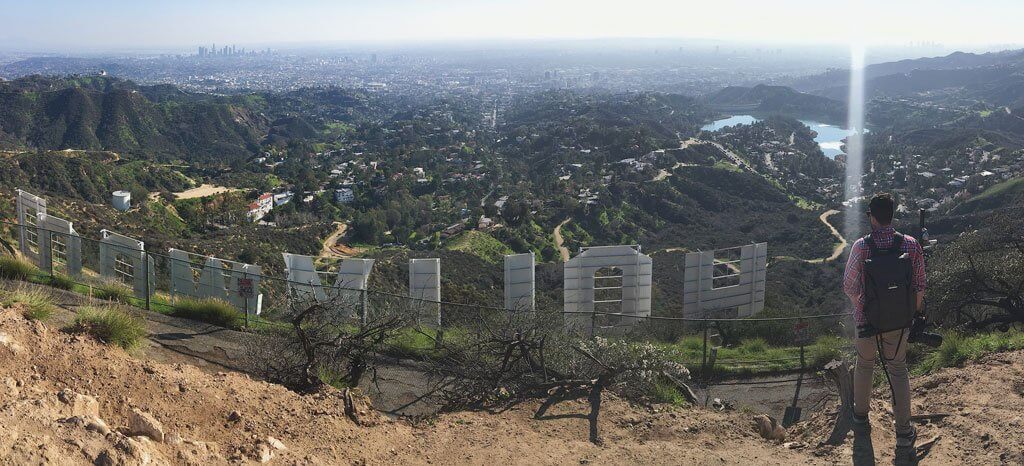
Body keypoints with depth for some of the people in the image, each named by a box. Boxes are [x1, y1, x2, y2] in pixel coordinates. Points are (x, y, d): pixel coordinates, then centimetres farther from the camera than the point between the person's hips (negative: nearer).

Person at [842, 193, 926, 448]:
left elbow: (849, 286, -13)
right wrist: (915, 311, 13)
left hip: (867, 320, -1)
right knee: (898, 370, 15)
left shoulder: (862, 246, -19)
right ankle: (904, 431, 15)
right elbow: (919, 285, -5)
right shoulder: (911, 244, -12)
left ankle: (861, 414, 39)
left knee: (864, 365, 21)